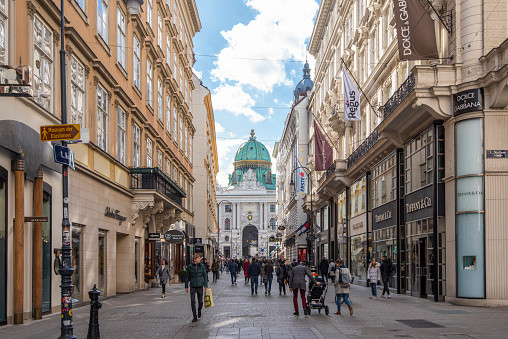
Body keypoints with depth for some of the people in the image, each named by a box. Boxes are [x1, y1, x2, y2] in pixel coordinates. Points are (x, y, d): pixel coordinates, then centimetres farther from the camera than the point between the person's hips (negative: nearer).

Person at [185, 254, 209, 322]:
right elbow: (187, 277, 6)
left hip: (200, 286, 1)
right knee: (193, 301, -7)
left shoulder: (202, 266, 2)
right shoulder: (190, 267, -1)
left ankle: (199, 310, 38)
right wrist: (186, 287, 5)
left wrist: (205, 285, -1)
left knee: (200, 301, 5)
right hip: (193, 286, -1)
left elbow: (205, 276, 7)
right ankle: (195, 317, 1)